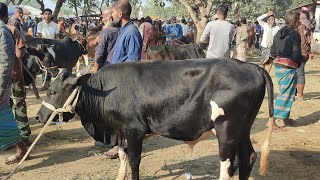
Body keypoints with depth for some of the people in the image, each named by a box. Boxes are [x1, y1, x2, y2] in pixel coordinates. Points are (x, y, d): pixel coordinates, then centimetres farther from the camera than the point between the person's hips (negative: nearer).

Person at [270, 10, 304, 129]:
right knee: (285, 94, -2)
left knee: (284, 92, 19)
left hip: (277, 65, 8)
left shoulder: (279, 33, 10)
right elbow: (296, 54, -16)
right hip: (288, 67, -8)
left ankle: (283, 118, 26)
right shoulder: (294, 34, -13)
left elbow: (272, 52, 13)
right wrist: (301, 60, 3)